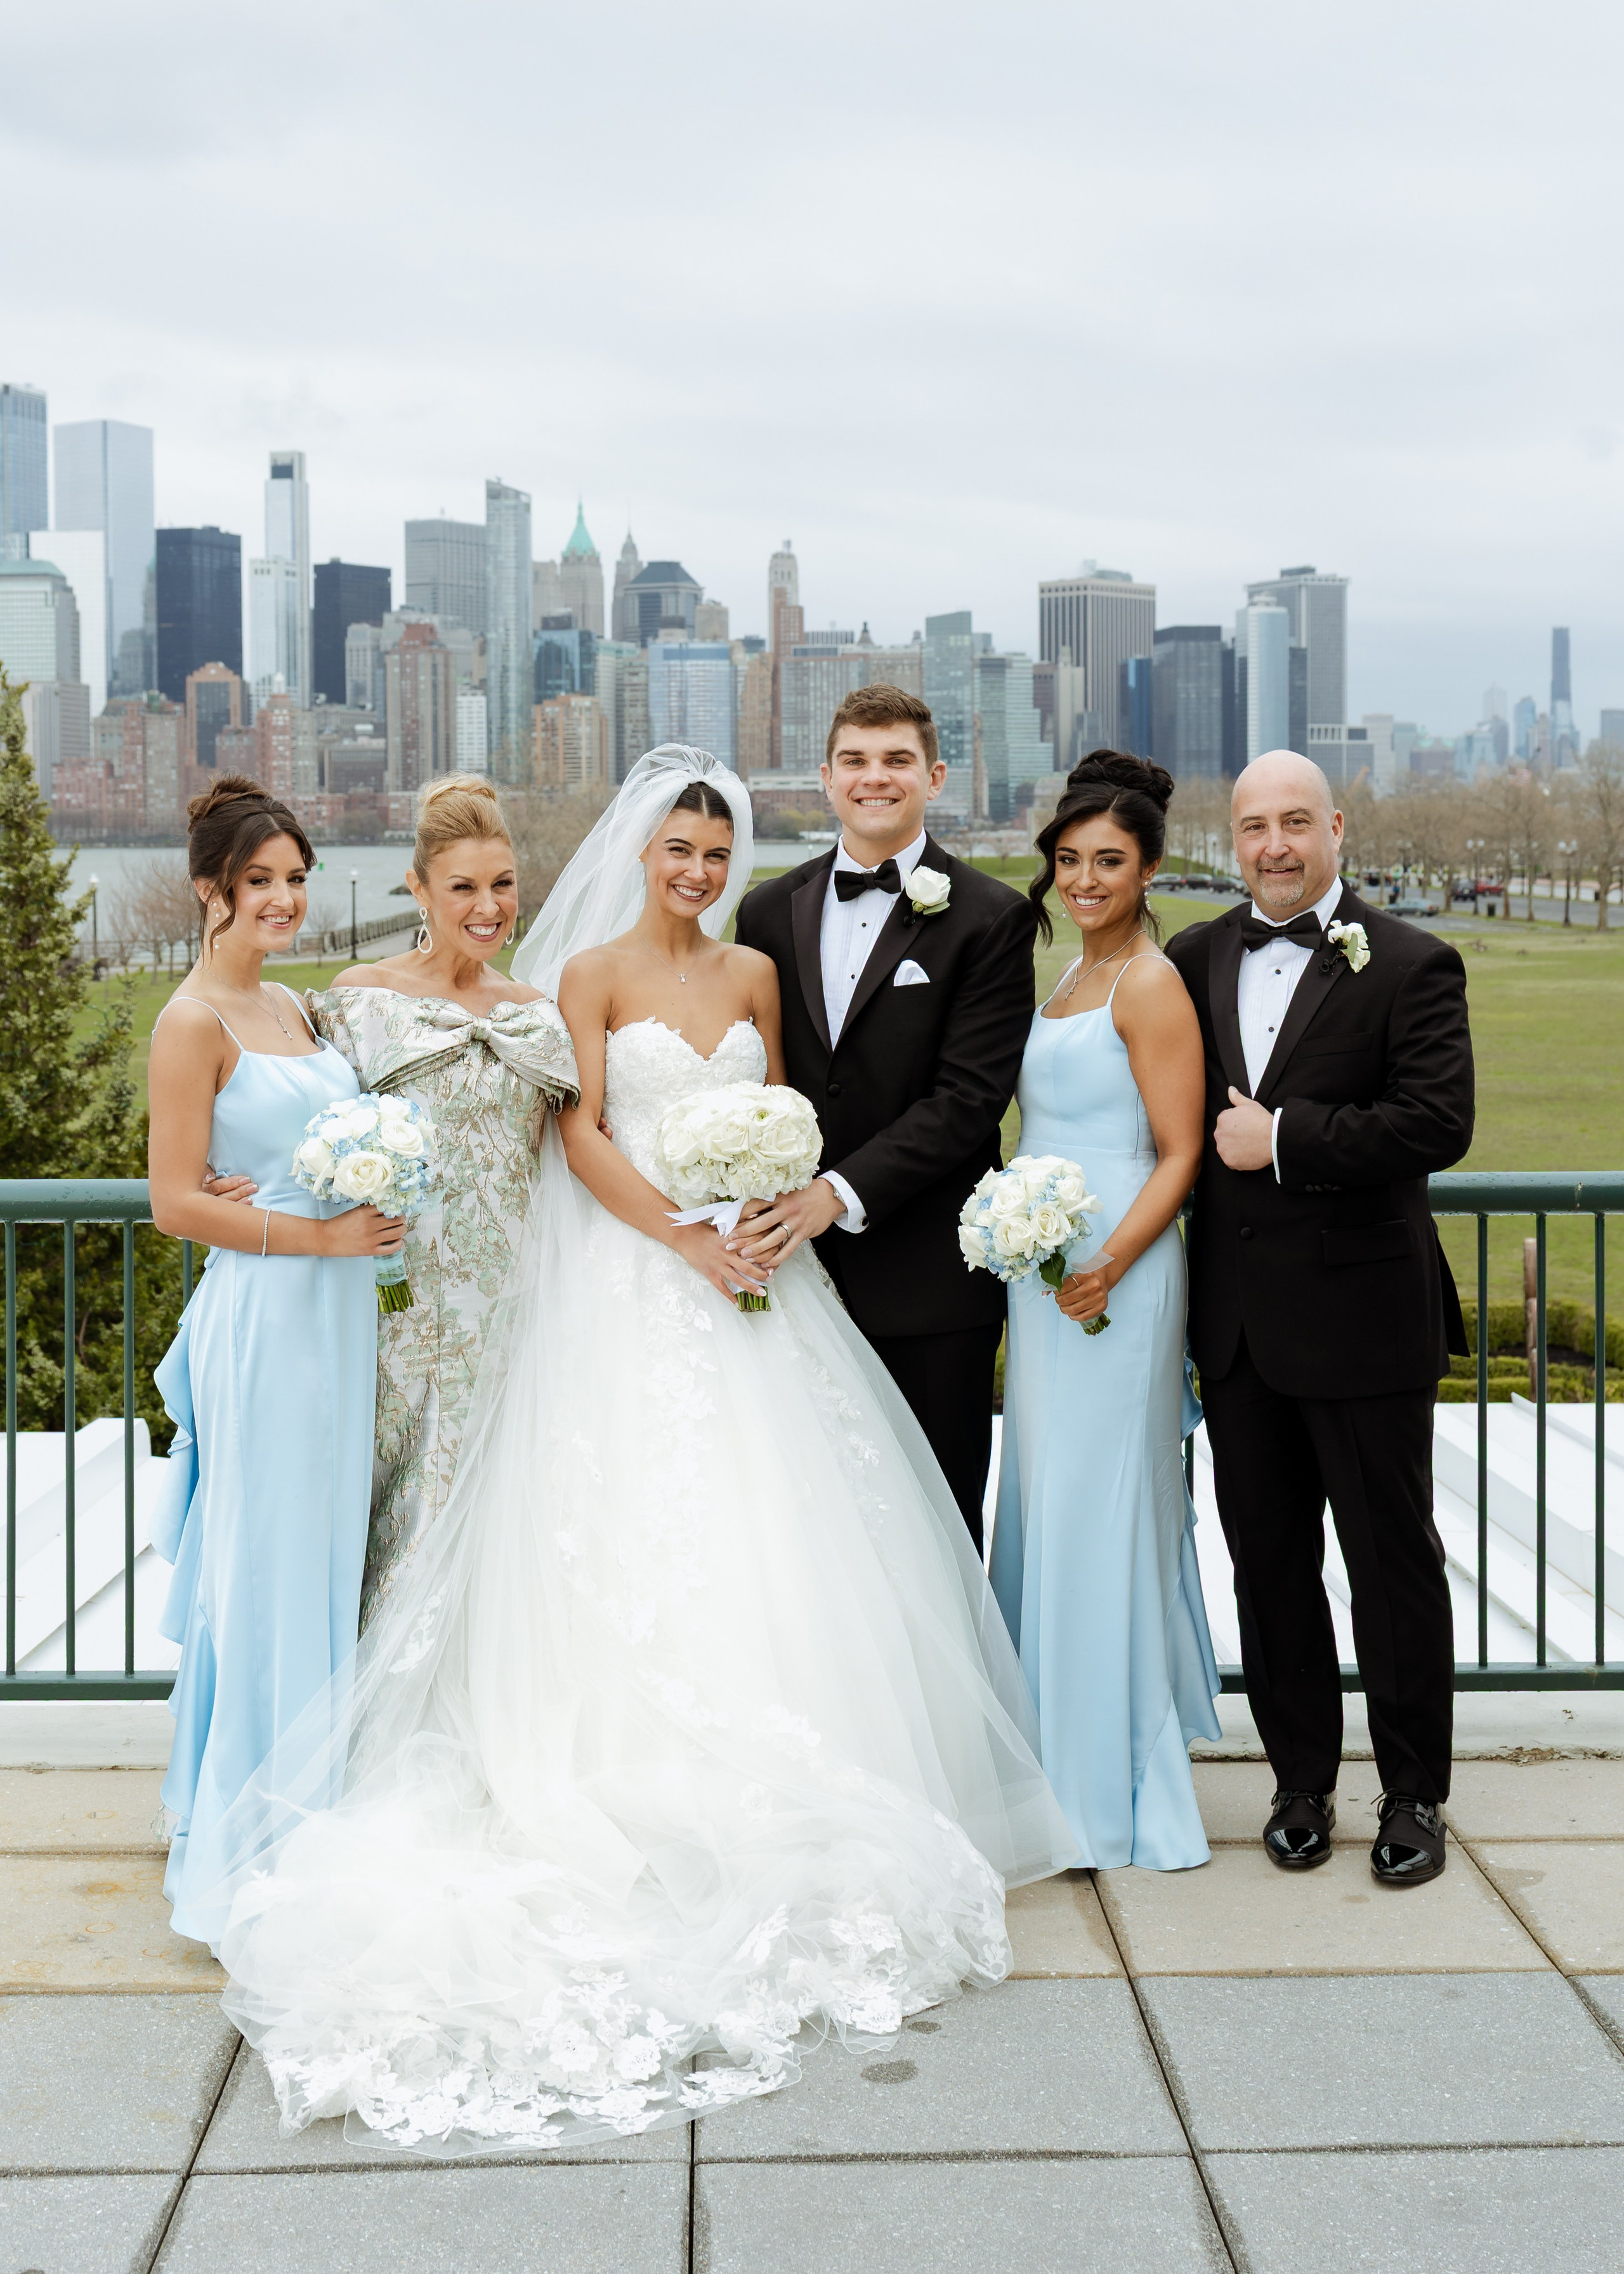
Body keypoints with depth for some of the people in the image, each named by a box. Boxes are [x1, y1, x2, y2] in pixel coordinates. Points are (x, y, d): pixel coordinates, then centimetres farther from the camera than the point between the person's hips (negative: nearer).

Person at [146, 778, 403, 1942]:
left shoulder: (293, 1006, 13)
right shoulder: (194, 1022, -11)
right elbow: (176, 1201, -14)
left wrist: (380, 1205, 2)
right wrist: (321, 1237, -17)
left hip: (338, 1311, 8)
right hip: (266, 1318, -8)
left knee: (329, 1557, 14)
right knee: (268, 1567, -1)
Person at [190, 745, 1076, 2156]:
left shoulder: (753, 973, 12)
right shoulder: (593, 972, -1)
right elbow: (582, 1136, -7)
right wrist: (686, 1239, -17)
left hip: (748, 1271, 4)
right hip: (627, 1284, -4)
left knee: (773, 1536, 3)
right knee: (638, 1536, -5)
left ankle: (780, 1807, 13)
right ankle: (646, 1799, 1)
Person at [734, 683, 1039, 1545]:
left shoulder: (990, 918, -3)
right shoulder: (770, 910, 10)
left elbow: (969, 1096, -11)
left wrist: (842, 1193, -19)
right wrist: (763, 1213, -3)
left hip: (930, 1280, -3)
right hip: (801, 1271, 3)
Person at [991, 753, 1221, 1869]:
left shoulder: (1152, 986, -11)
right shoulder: (1069, 980, 15)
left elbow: (1180, 1153, -14)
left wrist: (1109, 1266, -23)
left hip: (1114, 1277, -9)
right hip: (1045, 1272, 9)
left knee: (1100, 1514, -3)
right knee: (1047, 1507, 13)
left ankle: (1120, 1788, 8)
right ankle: (1061, 1771, 24)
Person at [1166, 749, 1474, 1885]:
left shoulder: (1412, 965, -5)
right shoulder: (1194, 960, 9)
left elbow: (1439, 1123, -16)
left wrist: (1284, 1138, -16)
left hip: (1363, 1316, -4)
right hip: (1238, 1320, 4)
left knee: (1394, 1559, 5)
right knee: (1268, 1559, 12)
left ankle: (1415, 1793, 19)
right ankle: (1303, 1783, 25)